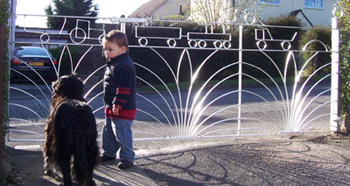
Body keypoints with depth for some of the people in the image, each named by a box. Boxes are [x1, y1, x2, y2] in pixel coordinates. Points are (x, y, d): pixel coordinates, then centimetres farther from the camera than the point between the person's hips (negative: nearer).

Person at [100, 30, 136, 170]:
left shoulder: (122, 67, -22)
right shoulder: (113, 64, 13)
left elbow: (123, 89, -28)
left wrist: (117, 105, -28)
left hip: (122, 110, -11)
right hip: (112, 109, 11)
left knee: (122, 134, -3)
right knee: (108, 131, 21)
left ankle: (127, 158, 10)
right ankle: (109, 153, 36)